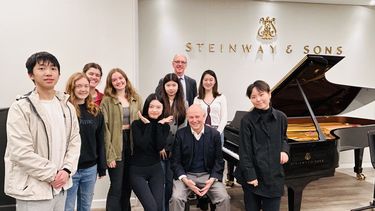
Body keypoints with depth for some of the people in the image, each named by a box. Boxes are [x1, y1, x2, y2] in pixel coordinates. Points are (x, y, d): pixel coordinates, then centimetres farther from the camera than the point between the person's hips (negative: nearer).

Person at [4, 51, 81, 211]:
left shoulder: (67, 107, 8)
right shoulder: (21, 108, -10)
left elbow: (75, 140, 6)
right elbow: (20, 152, -16)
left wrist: (66, 170, -8)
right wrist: (51, 174, -14)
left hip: (60, 185, 6)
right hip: (32, 190, -5)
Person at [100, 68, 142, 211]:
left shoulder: (136, 99, 10)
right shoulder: (107, 100, -3)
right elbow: (105, 128, -9)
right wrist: (110, 154, -15)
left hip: (133, 145, 4)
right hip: (117, 146, -4)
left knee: (128, 186, 14)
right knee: (116, 188, -2)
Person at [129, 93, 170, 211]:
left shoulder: (164, 125, 2)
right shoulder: (137, 124, -7)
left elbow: (160, 147, -13)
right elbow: (142, 145, -21)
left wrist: (159, 124, -13)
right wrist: (148, 124, -15)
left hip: (156, 169, 3)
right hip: (137, 171, -3)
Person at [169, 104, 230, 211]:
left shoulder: (214, 134, 0)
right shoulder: (180, 134, -3)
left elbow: (219, 161, 3)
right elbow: (176, 161, -1)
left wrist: (212, 179, -12)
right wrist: (185, 180, -16)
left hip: (209, 175, 1)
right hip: (186, 175, -1)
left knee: (224, 198, -20)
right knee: (176, 198, -26)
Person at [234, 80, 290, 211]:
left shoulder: (281, 118, 1)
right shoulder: (247, 120, -10)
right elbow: (245, 150, -11)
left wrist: (284, 150, -2)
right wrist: (250, 175, -14)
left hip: (274, 174, 3)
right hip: (254, 174, -2)